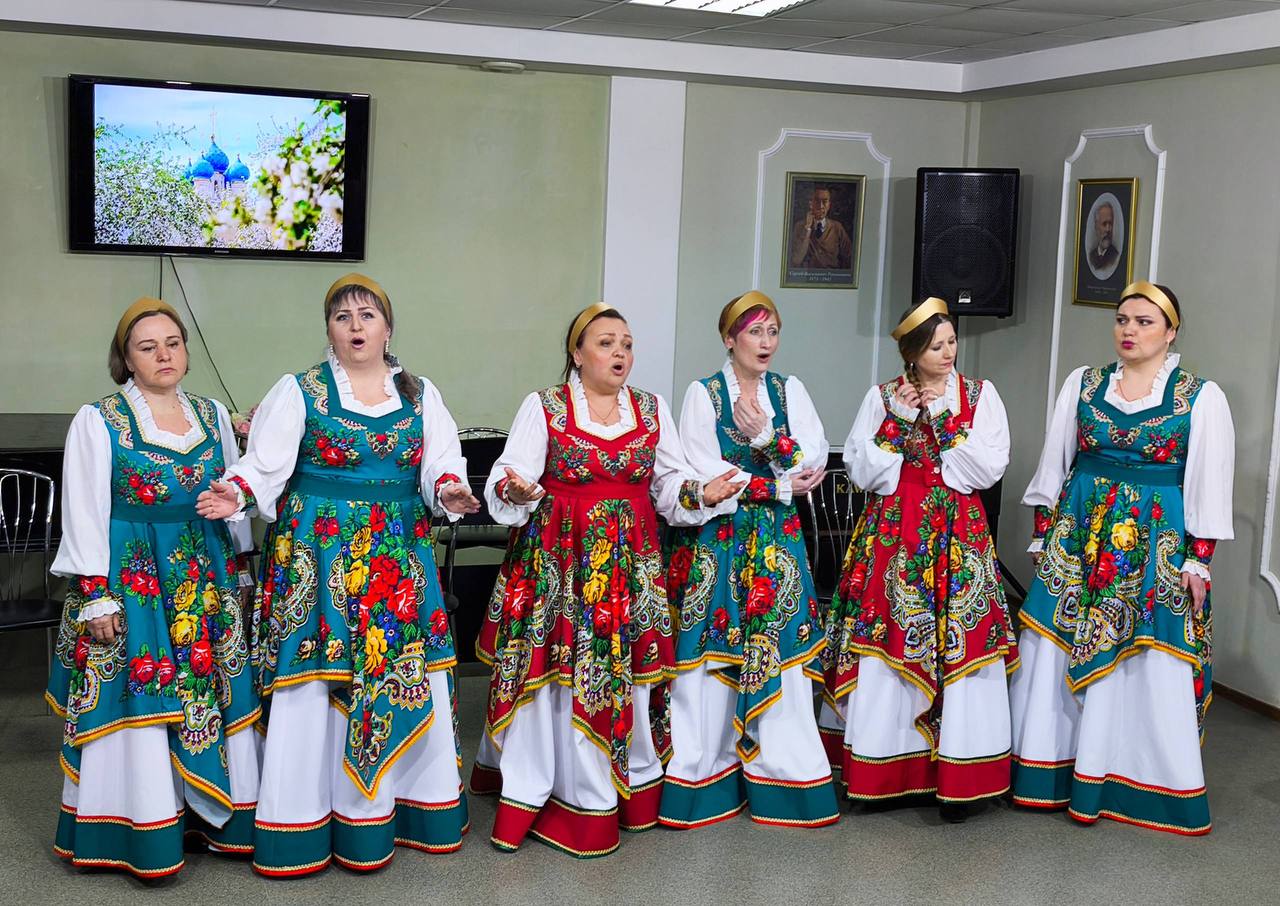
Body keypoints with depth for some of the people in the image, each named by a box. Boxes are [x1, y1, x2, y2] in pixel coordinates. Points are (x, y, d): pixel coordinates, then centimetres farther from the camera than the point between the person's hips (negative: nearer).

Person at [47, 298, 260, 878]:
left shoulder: (213, 415, 8)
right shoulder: (97, 421, -5)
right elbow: (84, 512, -7)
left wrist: (239, 568, 13)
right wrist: (96, 596, -11)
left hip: (207, 576, 4)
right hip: (131, 578, -4)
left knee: (214, 693, 6)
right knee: (136, 698, -2)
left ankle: (212, 813, 18)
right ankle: (146, 831, 8)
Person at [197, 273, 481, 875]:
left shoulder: (421, 395, 10)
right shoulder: (300, 392, 1)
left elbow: (442, 461, 4)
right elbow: (266, 463, -6)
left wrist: (447, 489, -17)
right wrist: (237, 493, -25)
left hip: (401, 555, 3)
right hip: (319, 553, -3)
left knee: (406, 670, 5)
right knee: (317, 679, -2)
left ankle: (400, 804, 20)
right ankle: (305, 814, 8)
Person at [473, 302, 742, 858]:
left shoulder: (652, 410, 10)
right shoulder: (543, 407, 0)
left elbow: (671, 486, 12)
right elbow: (504, 484, -6)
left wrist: (703, 494, -7)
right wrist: (517, 492, -28)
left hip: (631, 563, 3)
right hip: (559, 560, -3)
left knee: (628, 668, 5)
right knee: (555, 672, -2)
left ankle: (631, 787, 22)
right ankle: (531, 794, 11)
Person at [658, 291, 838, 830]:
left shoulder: (790, 391, 11)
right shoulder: (703, 393, 1)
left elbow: (813, 463, 0)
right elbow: (706, 475, -9)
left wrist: (766, 437, -14)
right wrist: (779, 488, -7)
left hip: (777, 542, 3)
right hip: (717, 539, -3)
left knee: (780, 653, 0)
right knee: (711, 658, -3)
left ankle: (783, 774, 8)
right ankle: (707, 774, 6)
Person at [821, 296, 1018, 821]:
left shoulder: (980, 395, 5)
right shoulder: (882, 397, 6)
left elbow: (991, 469, -5)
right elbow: (861, 473, 0)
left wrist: (944, 419, -10)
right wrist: (898, 420, -8)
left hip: (959, 536, 0)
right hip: (893, 532, 1)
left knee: (959, 647, -5)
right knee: (886, 648, -1)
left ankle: (957, 777, 4)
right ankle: (884, 772, 11)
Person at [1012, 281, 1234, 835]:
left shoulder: (1201, 397, -1)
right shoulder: (1082, 384, 7)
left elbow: (1210, 487, -2)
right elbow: (1053, 466, 10)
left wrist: (1198, 561, -6)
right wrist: (1042, 535, 6)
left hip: (1157, 544, -3)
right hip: (1079, 535, 3)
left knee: (1151, 667, -2)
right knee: (1057, 653, 5)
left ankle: (1144, 781, 12)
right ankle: (1056, 772, 18)